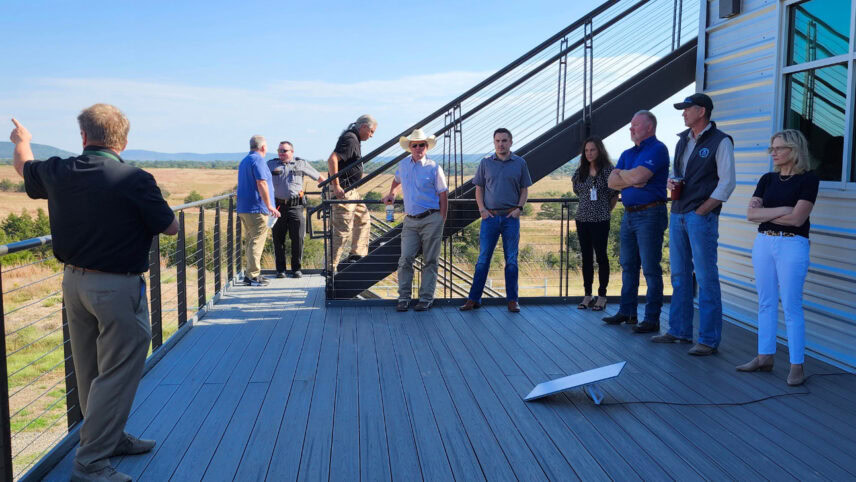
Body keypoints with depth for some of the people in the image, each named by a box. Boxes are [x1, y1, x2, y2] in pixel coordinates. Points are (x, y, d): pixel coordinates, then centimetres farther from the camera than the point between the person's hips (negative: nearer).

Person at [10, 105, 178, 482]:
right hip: (118, 288, -7)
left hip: (74, 281, 7)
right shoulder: (135, 181, -19)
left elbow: (23, 166, 23)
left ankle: (109, 438, 36)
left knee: (90, 371, 19)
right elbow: (170, 228, -7)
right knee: (116, 374, 2)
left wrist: (21, 140, 45)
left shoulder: (58, 173, -1)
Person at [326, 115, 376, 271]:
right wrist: (336, 186, -27)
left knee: (364, 218, 21)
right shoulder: (350, 139, -15)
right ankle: (331, 267, -5)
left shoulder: (353, 139, 17)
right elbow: (332, 160, -27)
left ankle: (357, 254, 26)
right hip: (342, 191, -11)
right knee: (343, 230, -9)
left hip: (351, 191, 11)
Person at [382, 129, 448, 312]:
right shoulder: (404, 164, 11)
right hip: (411, 221, 3)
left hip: (431, 219, -3)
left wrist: (441, 222, -5)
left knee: (429, 261, 2)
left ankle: (426, 299, 9)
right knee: (405, 259, -5)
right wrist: (391, 193, 34)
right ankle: (403, 298, 3)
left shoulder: (434, 168, -1)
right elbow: (397, 179, 36)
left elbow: (443, 195, -1)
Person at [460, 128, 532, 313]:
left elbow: (524, 190, 9)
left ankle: (512, 300, 12)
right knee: (483, 258, 2)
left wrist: (519, 208, -6)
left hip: (511, 217, 0)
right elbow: (479, 189, 9)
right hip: (490, 216, 0)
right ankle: (474, 299, 7)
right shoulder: (485, 162, 6)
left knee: (511, 260, 5)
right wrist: (482, 209, -3)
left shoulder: (520, 163, 5)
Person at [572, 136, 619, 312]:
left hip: (600, 220, -5)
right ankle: (587, 295, 16)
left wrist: (605, 211, 5)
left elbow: (615, 195, -2)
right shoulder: (581, 171, 9)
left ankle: (602, 296, 8)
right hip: (582, 219, 5)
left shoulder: (607, 170, -6)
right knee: (586, 257, 9)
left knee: (601, 256, 1)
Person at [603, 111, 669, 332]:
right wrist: (632, 180, -10)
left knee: (650, 268, -5)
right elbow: (612, 182, 7)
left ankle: (652, 319, 0)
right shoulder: (627, 154, 17)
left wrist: (621, 173, -1)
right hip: (629, 214, 9)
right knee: (628, 266, 13)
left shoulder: (657, 149, -9)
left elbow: (638, 176, -21)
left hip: (650, 214, -9)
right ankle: (627, 312, 23)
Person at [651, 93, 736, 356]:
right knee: (679, 275, 12)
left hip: (702, 216, -8)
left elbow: (727, 182, -10)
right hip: (678, 215, 8)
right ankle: (679, 331, 22)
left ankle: (709, 339, 0)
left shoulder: (720, 142, -6)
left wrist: (701, 211, -13)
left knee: (706, 278, -6)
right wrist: (672, 182, 2)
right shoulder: (683, 140, 16)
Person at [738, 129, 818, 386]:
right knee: (766, 303, 10)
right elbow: (751, 214, 0)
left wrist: (764, 214, -5)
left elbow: (797, 218, -15)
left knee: (791, 307, -4)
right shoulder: (768, 179, 10)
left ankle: (797, 365, 3)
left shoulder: (808, 179, -4)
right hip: (763, 242, 5)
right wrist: (781, 210, -10)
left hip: (792, 245, -5)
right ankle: (765, 357, 18)